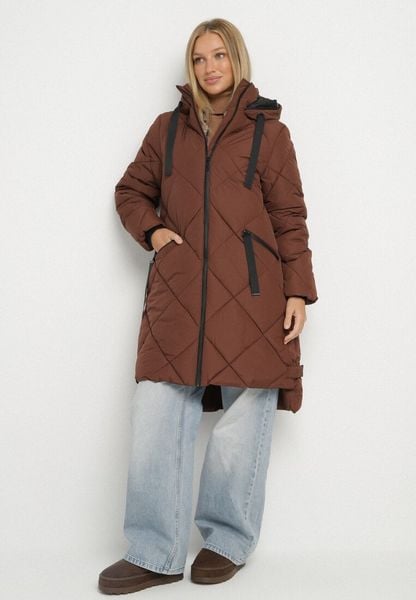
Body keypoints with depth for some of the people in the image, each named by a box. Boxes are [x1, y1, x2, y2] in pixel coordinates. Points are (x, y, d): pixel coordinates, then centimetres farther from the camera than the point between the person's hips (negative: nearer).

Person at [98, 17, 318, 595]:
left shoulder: (269, 131, 6)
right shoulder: (168, 128, 14)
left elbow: (290, 218, 4)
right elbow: (131, 191, 22)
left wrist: (298, 292, -2)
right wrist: (152, 230, 2)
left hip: (249, 296, -2)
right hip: (178, 294, 2)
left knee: (243, 424, 3)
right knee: (155, 421, -3)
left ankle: (228, 542, 21)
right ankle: (155, 553, 9)